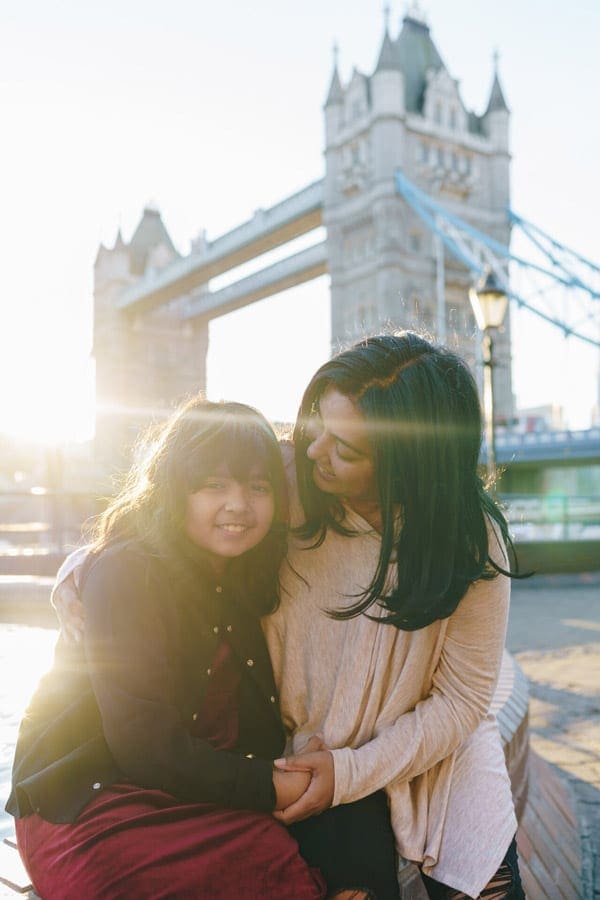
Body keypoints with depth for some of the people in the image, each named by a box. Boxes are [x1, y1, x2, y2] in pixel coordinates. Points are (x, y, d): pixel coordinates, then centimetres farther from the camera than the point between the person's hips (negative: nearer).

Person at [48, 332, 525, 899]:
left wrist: (352, 772, -19)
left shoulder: (472, 542, -20)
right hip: (307, 755, 0)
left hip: (438, 752, 1)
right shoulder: (285, 480, -20)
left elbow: (461, 698, -12)